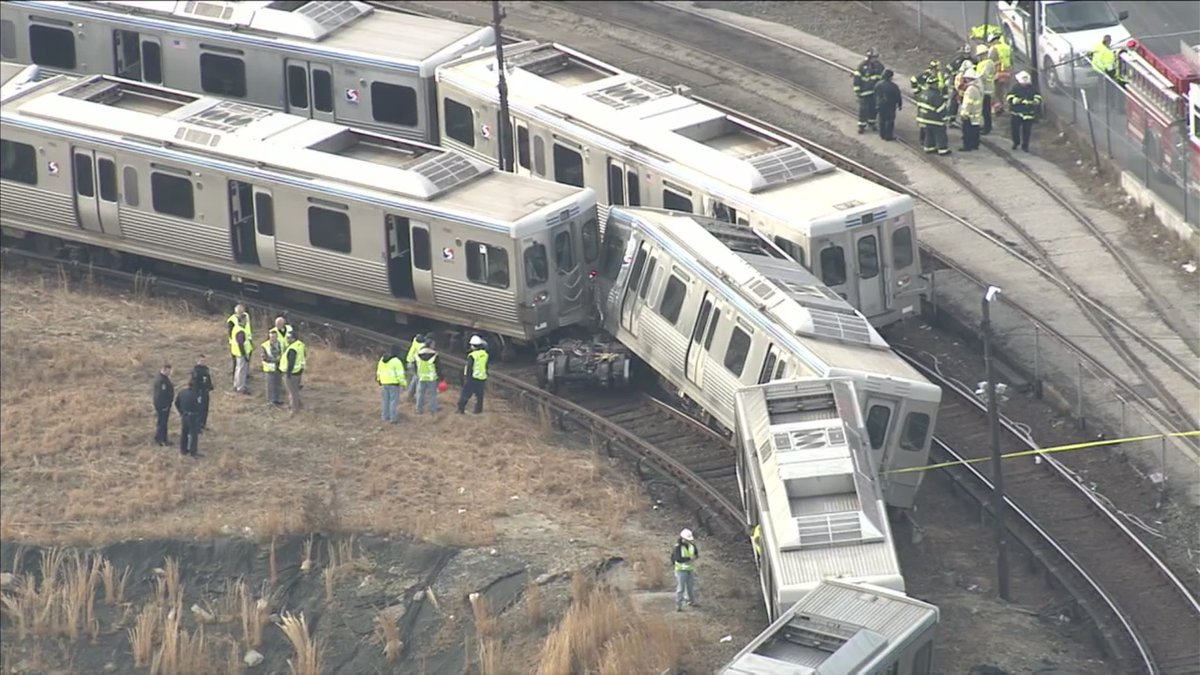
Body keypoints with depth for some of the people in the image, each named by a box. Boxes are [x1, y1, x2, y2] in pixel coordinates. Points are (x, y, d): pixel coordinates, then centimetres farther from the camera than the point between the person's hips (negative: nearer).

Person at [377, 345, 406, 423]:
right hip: (394, 384, -7)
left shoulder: (382, 359, 6)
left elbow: (379, 371, 15)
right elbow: (400, 374, -16)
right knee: (394, 401, -1)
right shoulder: (396, 361, -17)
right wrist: (403, 383, -6)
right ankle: (393, 418, -1)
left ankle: (385, 416, 21)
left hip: (384, 383, 7)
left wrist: (379, 380, 26)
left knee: (386, 401, 15)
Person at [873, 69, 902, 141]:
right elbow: (898, 97, -13)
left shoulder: (878, 85, -9)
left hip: (880, 105, 5)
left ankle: (882, 135, 30)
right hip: (890, 106, -5)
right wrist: (900, 105, 4)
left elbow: (876, 96, 2)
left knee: (882, 120, 19)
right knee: (890, 120, 9)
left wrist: (876, 104, 16)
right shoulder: (894, 87, -23)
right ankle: (888, 136, 15)